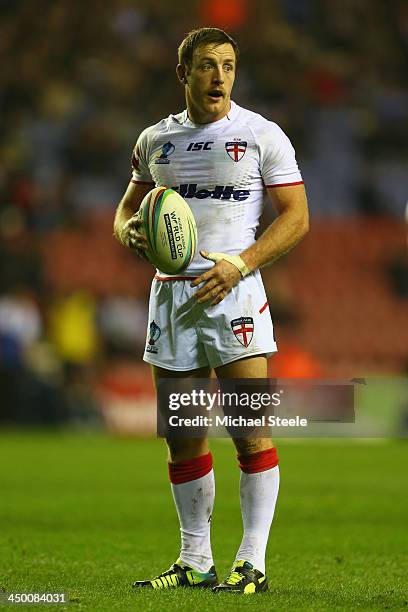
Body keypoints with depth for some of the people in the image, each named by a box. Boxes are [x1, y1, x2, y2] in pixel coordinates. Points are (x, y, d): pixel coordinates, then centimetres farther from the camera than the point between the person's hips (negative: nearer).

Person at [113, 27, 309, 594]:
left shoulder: (261, 134, -1)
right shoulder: (155, 139, 12)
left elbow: (296, 216, -3)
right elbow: (129, 205, 23)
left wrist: (239, 265, -15)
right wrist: (128, 231, -2)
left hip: (232, 292, -4)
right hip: (170, 291, 4)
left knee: (251, 431, -10)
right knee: (183, 439, 6)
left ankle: (253, 562, -5)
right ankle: (195, 562, 15)